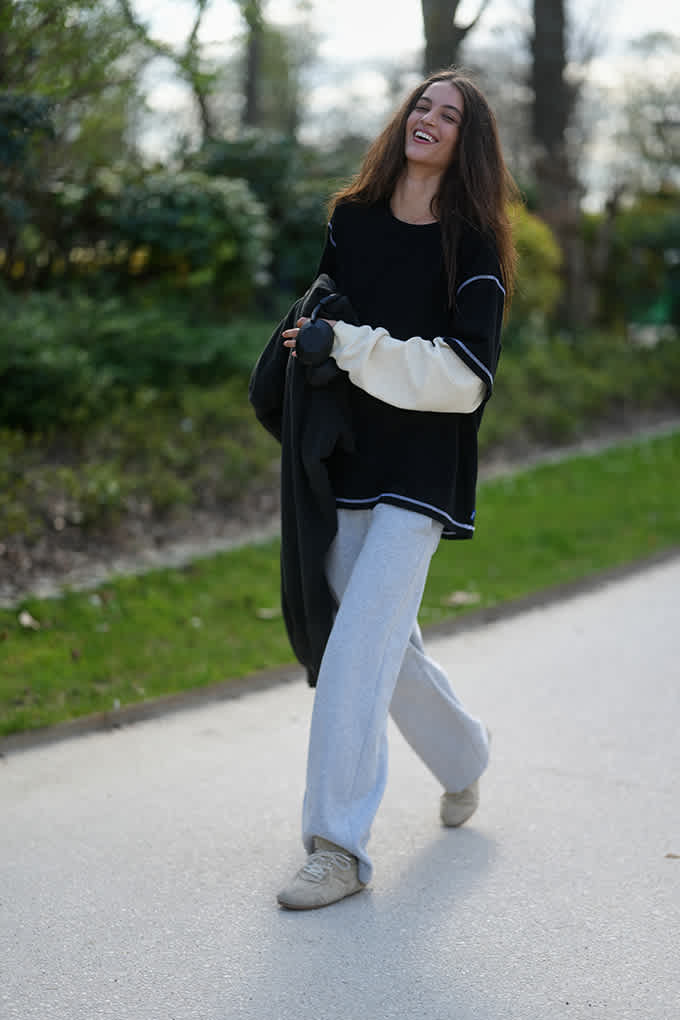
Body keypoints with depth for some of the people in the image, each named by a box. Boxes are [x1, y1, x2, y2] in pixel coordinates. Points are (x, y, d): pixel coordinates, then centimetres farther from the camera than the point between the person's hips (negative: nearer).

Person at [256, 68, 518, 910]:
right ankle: (465, 755, 42)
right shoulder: (352, 220, 9)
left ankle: (339, 848, -6)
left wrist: (349, 346, -18)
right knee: (388, 647, 15)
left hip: (419, 477, -5)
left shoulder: (473, 246, -4)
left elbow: (466, 376, -14)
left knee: (357, 652, -13)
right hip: (347, 464, 5)